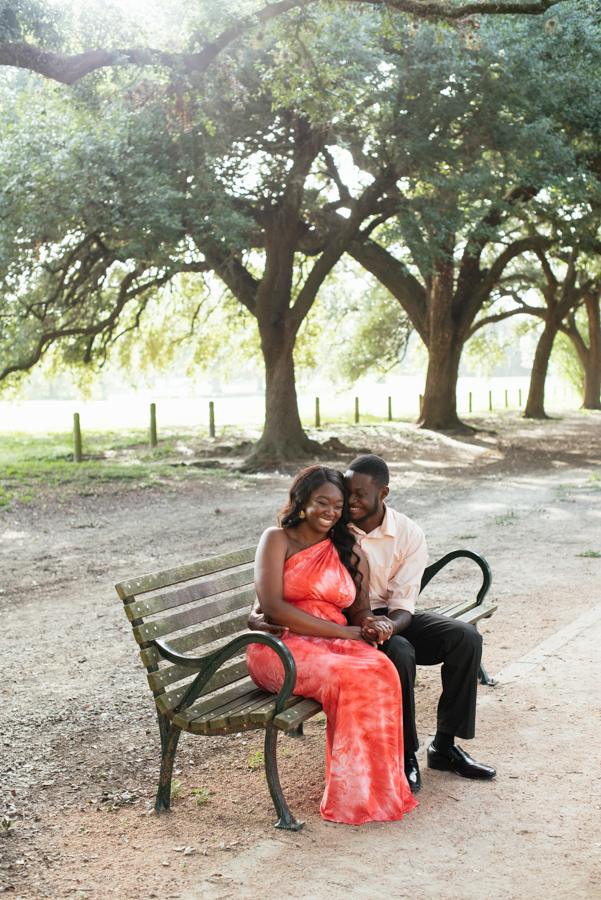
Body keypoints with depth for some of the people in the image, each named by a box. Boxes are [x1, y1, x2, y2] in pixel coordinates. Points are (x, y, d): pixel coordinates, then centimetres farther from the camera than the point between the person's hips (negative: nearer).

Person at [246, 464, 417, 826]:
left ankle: (380, 786, -24)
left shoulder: (348, 551, 18)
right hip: (281, 647, -4)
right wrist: (344, 631, -14)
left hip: (336, 644, 5)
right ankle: (350, 796, -24)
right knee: (347, 677, -34)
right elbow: (273, 607, -11)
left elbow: (360, 609, 19)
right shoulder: (277, 540, 1)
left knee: (381, 670, -29)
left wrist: (373, 622, -9)